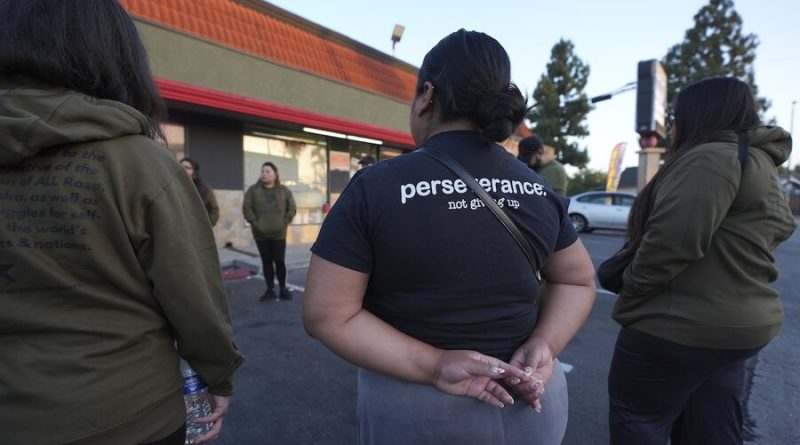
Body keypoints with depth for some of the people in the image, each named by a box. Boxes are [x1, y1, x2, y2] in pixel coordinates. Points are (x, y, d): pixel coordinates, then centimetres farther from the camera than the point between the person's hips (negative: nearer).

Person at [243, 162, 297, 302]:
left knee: (280, 261, 1)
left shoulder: (284, 191, 5)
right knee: (266, 262, 7)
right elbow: (246, 208, -2)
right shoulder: (253, 190, 3)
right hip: (261, 234, 1)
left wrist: (284, 223, -4)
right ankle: (270, 290, 16)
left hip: (279, 234, 0)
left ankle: (283, 289, 13)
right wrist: (255, 223, -9)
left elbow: (292, 209, 5)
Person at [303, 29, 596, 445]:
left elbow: (326, 314, -15)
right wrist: (543, 345, -6)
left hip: (414, 410, -3)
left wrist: (432, 365, -17)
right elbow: (578, 281, 6)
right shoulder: (539, 189, -4)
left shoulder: (374, 187, -16)